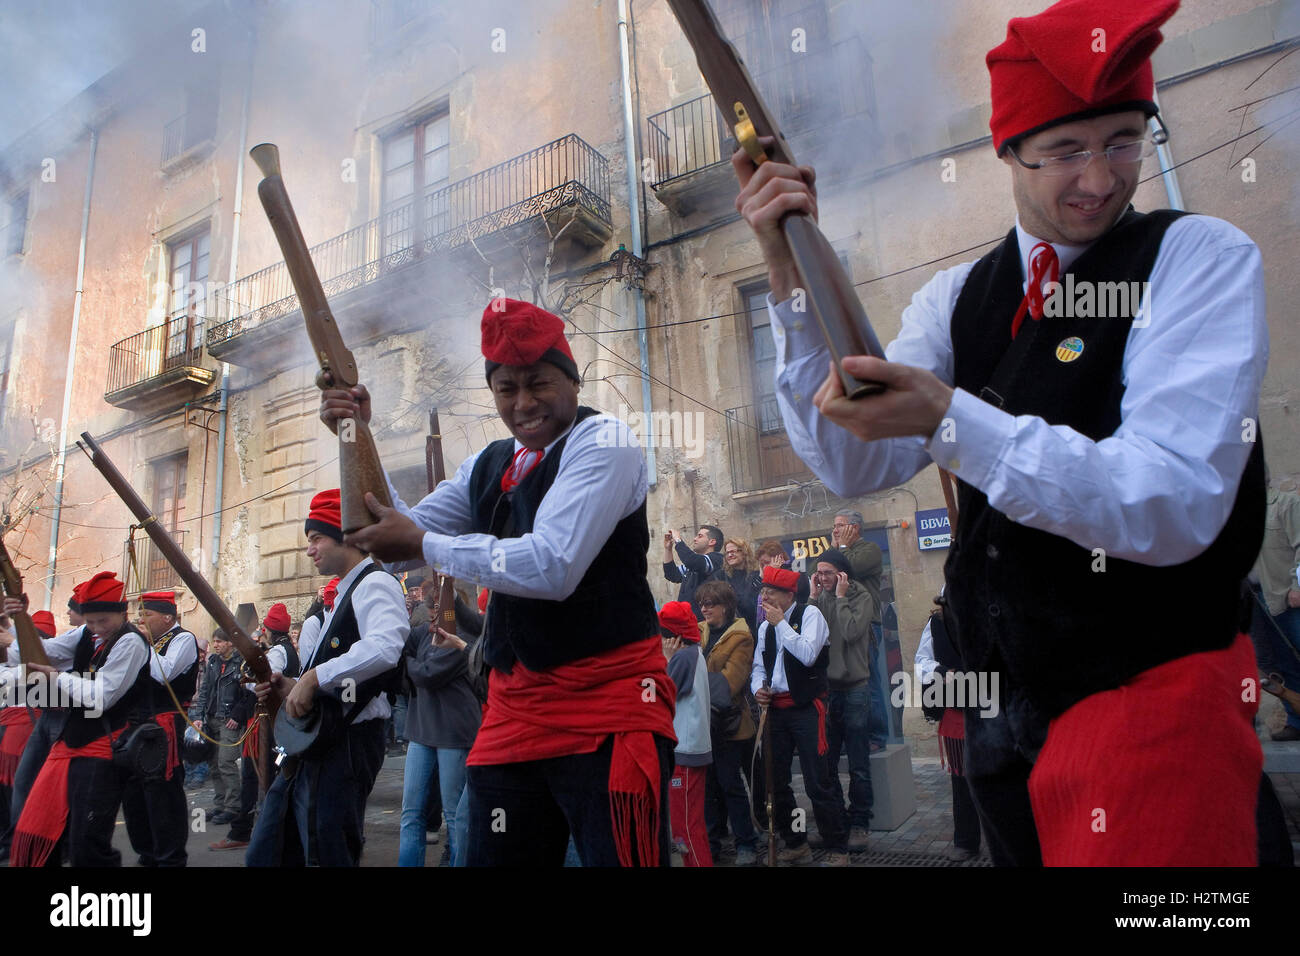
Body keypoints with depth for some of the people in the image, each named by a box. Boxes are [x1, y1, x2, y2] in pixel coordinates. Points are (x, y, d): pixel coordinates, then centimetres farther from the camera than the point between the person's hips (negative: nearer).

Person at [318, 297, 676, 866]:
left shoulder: (602, 442, -9)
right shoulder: (488, 467, 14)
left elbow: (554, 566, -22)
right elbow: (404, 542, 16)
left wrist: (425, 544, -13)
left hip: (608, 708, -6)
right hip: (514, 708, 7)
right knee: (492, 855, 11)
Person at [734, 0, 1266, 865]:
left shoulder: (1199, 257, -9)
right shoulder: (955, 299, 4)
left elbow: (1175, 507, -21)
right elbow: (854, 468, -8)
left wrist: (947, 420, -33)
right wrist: (793, 275, -16)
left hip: (1152, 705, -4)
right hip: (1005, 715, 5)